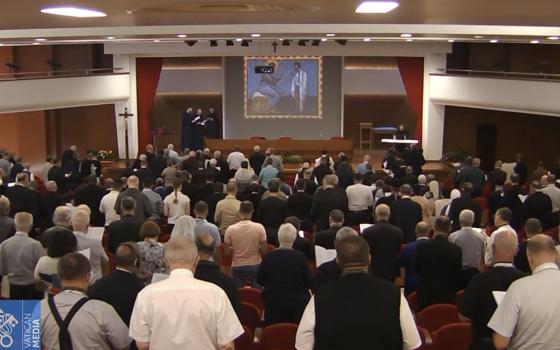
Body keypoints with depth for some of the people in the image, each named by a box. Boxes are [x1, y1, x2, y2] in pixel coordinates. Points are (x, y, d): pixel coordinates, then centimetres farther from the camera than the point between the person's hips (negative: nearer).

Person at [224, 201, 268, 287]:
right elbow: (264, 251, -7)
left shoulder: (230, 229, -9)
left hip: (237, 267, 0)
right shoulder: (259, 227, -10)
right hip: (255, 266, 0)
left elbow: (227, 252, -4)